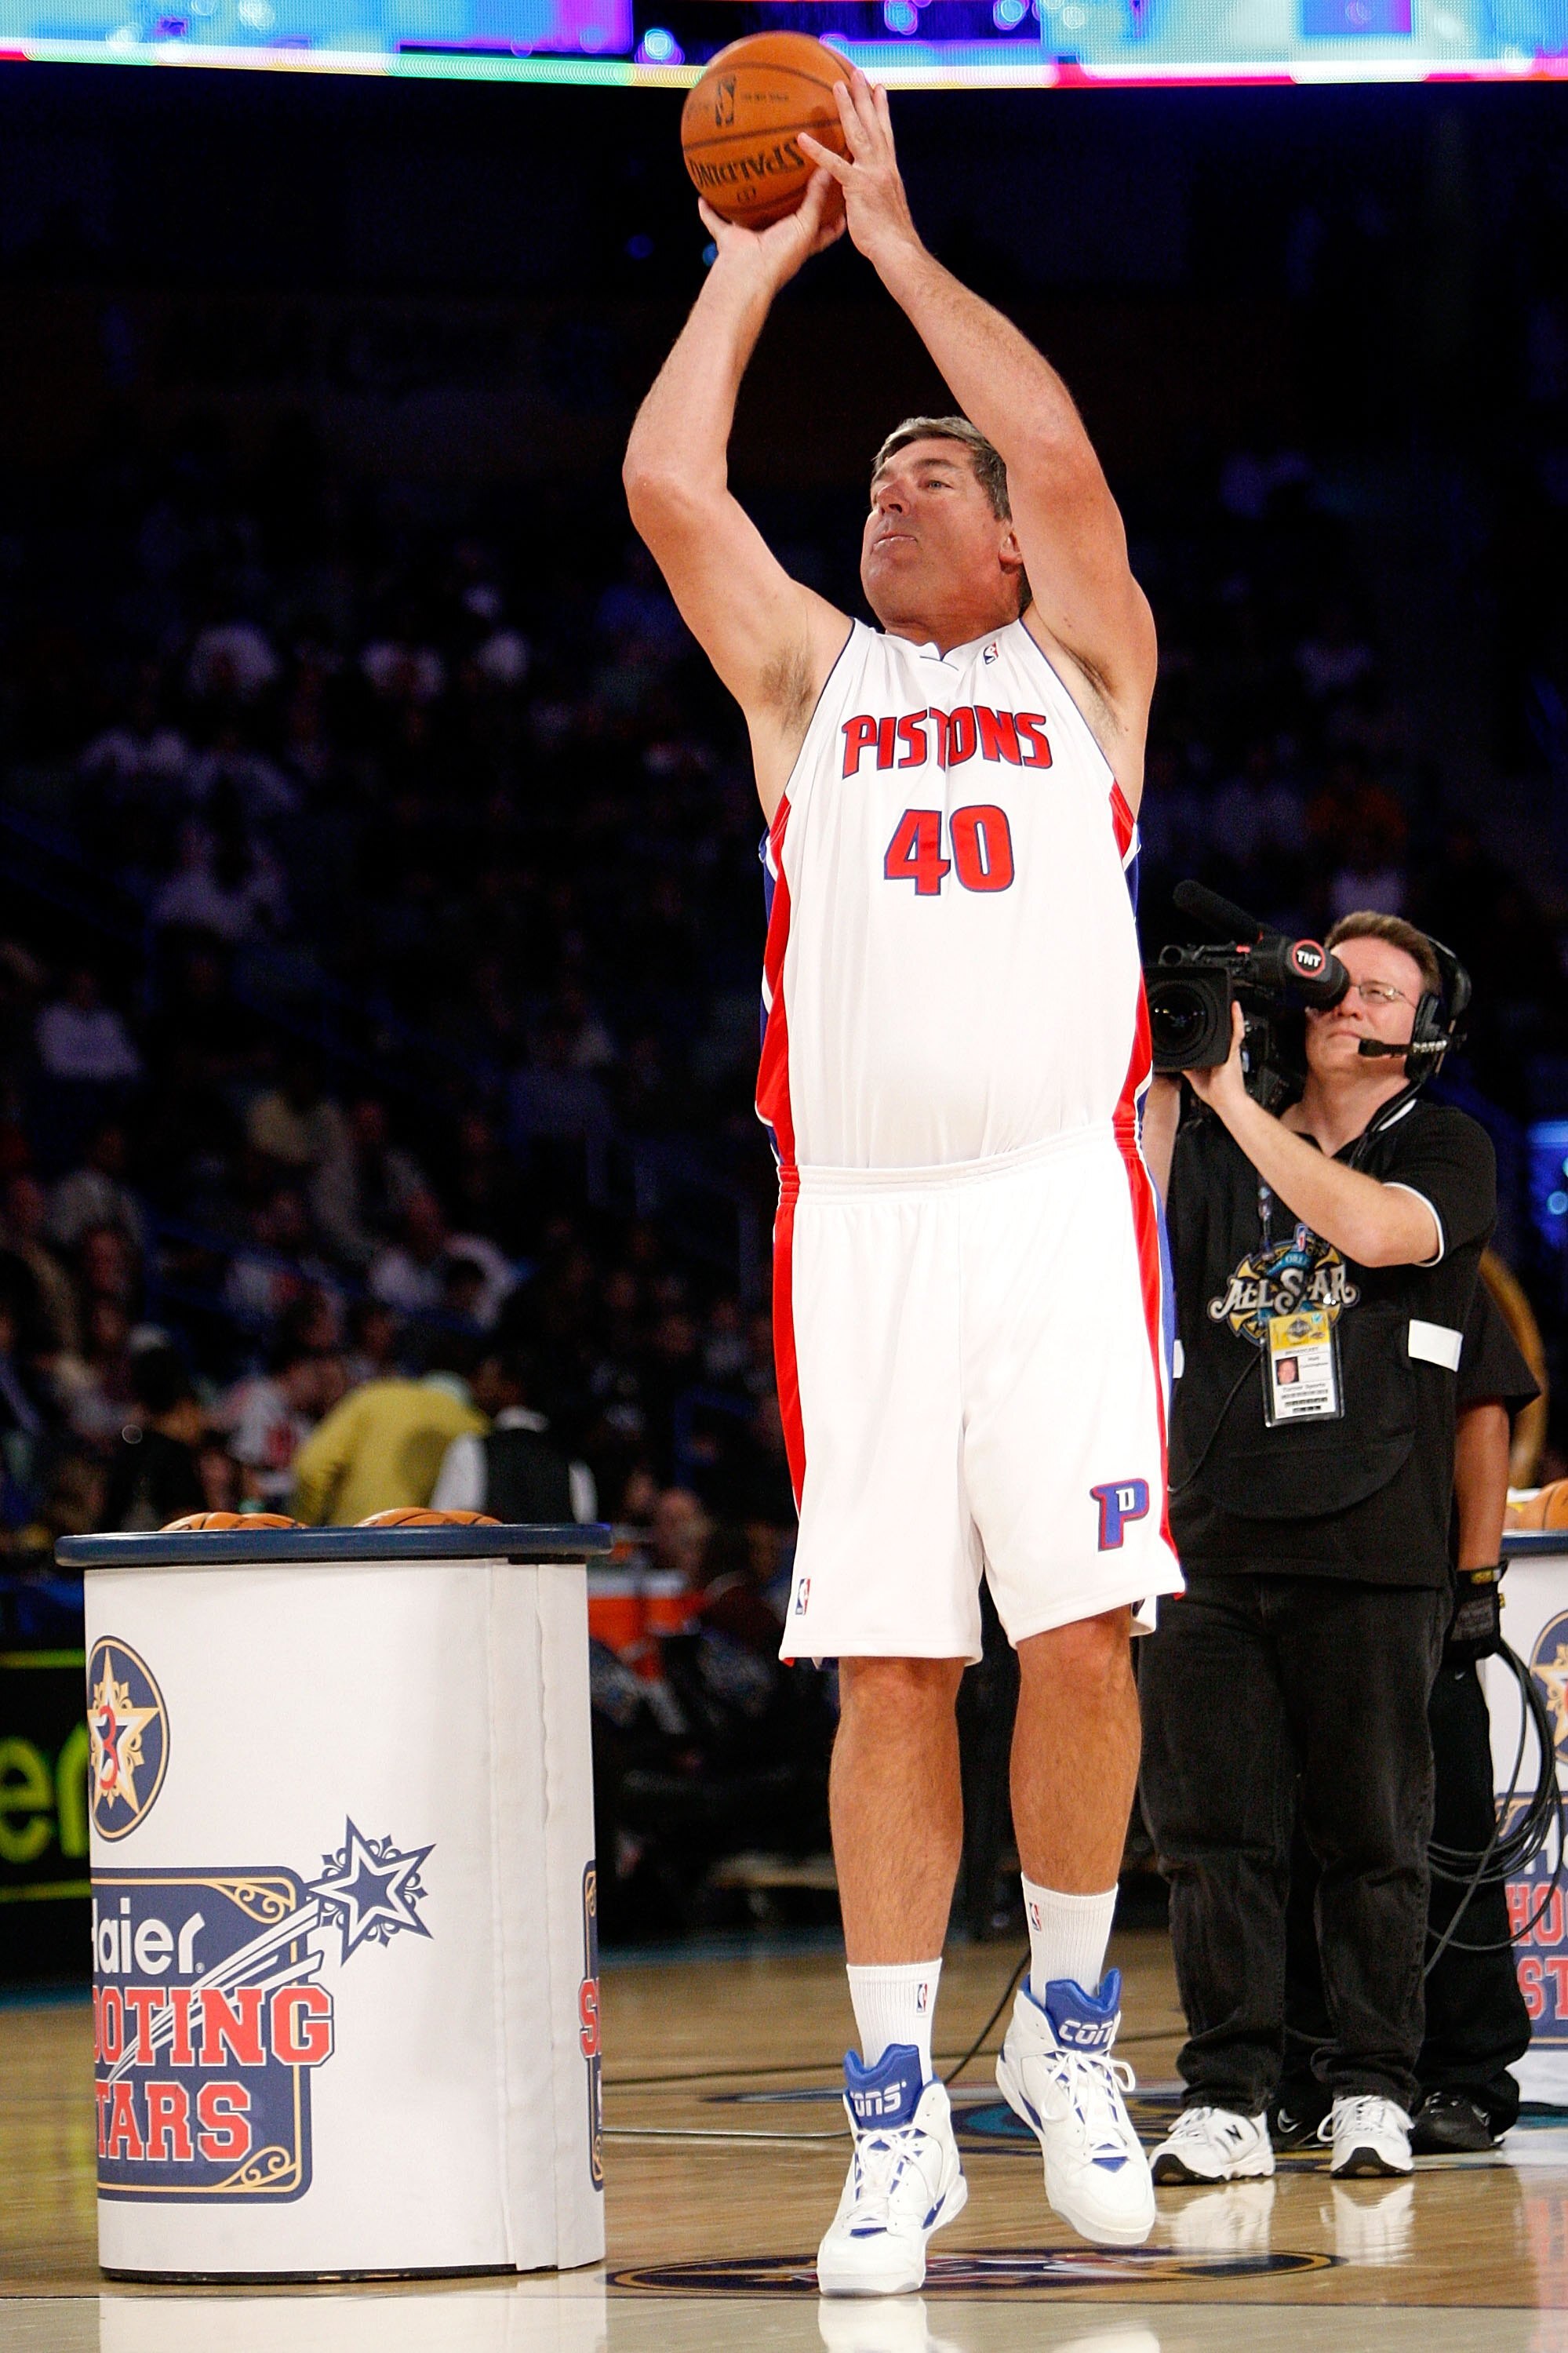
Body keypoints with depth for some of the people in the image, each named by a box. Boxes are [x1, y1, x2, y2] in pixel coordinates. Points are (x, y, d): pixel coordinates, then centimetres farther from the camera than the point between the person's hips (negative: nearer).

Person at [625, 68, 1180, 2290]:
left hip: (1056, 1200, -1)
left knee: (1082, 1629, -11)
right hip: (854, 1214, 2)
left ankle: (1070, 2028, 10)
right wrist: (760, 261, 12)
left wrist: (896, 238, 3)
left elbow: (1064, 453, -2)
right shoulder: (810, 681, 19)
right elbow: (666, 482, 6)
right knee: (889, 1667, -2)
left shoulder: (1082, 667, 14)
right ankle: (898, 2117, 3)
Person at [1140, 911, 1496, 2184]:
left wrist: (1230, 1098, -11)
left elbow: (1374, 1230, -15)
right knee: (1215, 1829, -2)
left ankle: (1373, 2090, 8)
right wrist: (1165, 1087, -3)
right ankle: (1229, 2099, 2)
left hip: (1372, 1554, -3)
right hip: (1216, 1542, 3)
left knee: (1372, 1833, 0)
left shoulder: (1444, 1149, 6)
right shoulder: (1213, 1154, 17)